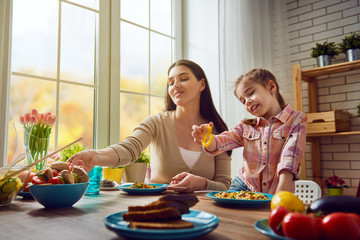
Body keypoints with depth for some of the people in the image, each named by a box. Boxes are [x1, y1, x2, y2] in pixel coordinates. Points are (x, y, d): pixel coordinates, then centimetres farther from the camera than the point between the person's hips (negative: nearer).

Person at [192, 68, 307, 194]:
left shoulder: (297, 120, 2)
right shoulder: (246, 126, 12)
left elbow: (289, 158, -12)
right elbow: (221, 142, -3)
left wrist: (280, 194, -23)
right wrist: (207, 139, -26)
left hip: (274, 196, -2)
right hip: (244, 187, 2)